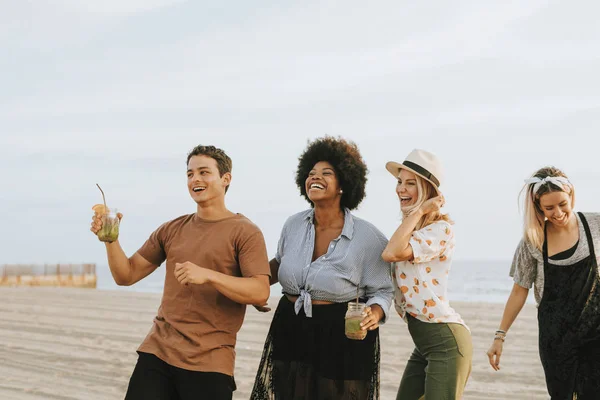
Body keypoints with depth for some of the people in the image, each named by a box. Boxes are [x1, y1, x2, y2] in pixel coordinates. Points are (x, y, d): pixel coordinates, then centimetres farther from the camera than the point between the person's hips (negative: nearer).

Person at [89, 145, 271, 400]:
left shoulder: (245, 233, -3)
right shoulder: (171, 230, 12)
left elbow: (260, 292, -14)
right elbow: (126, 276, 13)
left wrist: (208, 275, -25)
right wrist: (110, 239, -5)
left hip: (209, 362, -4)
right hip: (157, 352, 4)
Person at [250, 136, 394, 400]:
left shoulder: (368, 237, -12)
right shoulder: (294, 225, 2)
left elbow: (382, 291, -5)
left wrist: (374, 314, -24)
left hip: (343, 337, -4)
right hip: (290, 332, 4)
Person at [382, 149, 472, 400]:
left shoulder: (441, 228, -13)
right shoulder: (411, 229, 15)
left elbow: (393, 253, -25)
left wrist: (418, 211, -16)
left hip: (445, 341, -9)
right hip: (423, 343, 9)